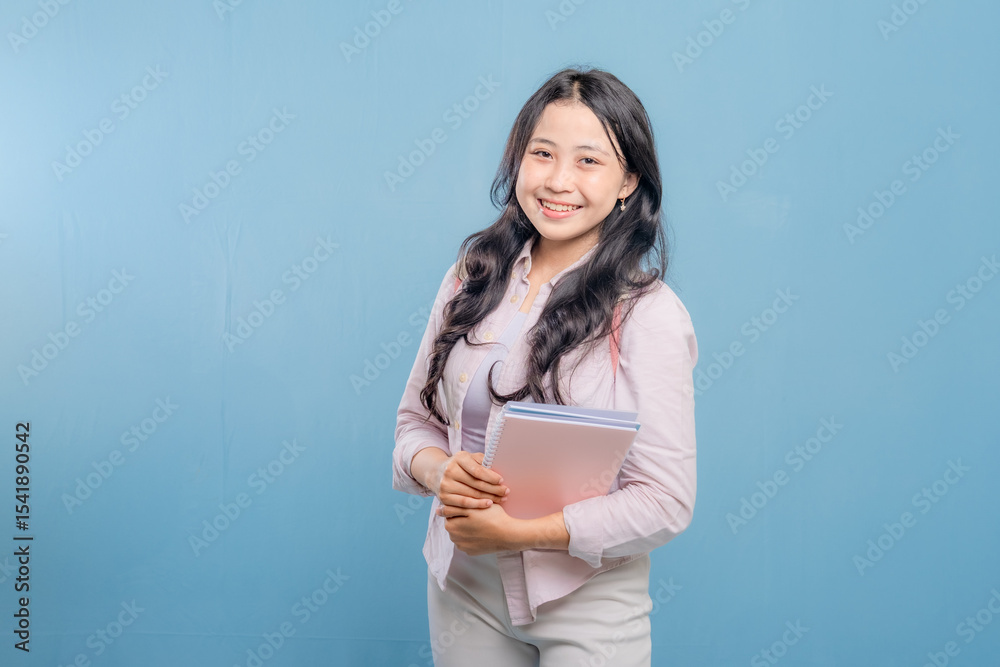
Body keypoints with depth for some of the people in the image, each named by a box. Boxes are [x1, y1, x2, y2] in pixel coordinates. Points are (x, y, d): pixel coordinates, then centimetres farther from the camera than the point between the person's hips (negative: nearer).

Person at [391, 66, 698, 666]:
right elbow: (416, 420, 7)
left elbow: (666, 502, -17)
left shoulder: (649, 315, -15)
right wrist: (438, 471, -14)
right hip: (463, 587, 4)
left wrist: (518, 531, -20)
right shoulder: (472, 278, 1)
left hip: (587, 602, -4)